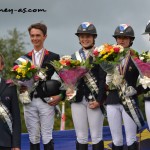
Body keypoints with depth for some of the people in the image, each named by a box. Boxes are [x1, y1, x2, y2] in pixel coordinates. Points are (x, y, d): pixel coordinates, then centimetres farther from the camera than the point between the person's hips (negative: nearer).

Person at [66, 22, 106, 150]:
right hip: (78, 100, 4)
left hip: (94, 100, -4)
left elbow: (103, 79, -6)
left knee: (96, 137, -1)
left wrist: (99, 100, -13)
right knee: (81, 137, 6)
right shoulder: (74, 56, 14)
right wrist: (69, 90, -7)